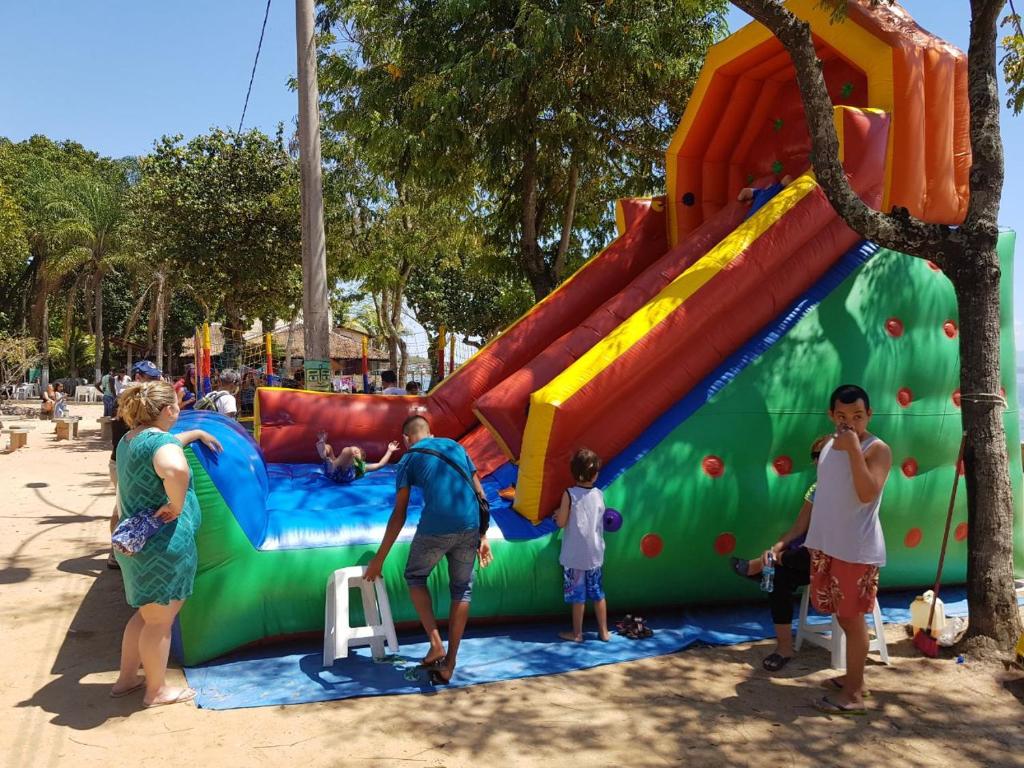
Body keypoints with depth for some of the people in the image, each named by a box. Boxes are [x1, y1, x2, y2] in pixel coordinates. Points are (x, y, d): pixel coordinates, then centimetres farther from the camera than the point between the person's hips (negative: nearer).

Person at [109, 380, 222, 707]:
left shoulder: (131, 439, 8)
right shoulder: (160, 440, -22)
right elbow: (176, 470, -45)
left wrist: (196, 434, 36)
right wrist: (177, 505, -29)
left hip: (139, 542, 9)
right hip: (162, 545, -9)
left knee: (146, 613, 24)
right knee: (160, 621, 6)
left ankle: (126, 678, 35)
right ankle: (157, 690, 21)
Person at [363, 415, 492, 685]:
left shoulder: (409, 459, 10)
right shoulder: (456, 446, 21)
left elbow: (399, 515, 6)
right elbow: (480, 494, 16)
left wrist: (379, 558, 11)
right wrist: (483, 537, 19)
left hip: (435, 527, -3)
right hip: (469, 527, 3)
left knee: (415, 577, 23)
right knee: (462, 590, 17)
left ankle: (436, 645, 13)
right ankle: (448, 665, 21)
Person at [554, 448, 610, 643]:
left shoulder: (569, 494, -14)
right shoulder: (599, 495, 0)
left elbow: (561, 523, -12)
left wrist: (558, 513, 9)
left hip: (575, 555, -4)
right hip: (595, 554, 4)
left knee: (578, 595, 5)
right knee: (597, 593, 14)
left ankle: (577, 633, 16)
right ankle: (604, 631, 23)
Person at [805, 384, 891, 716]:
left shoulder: (877, 450, -13)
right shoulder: (830, 444, 9)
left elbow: (867, 494, -29)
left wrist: (854, 448, -29)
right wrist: (815, 538, 17)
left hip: (857, 550, -7)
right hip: (826, 544, 7)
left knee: (853, 618, 1)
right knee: (842, 616, 17)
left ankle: (853, 694, 11)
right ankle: (854, 677, 33)